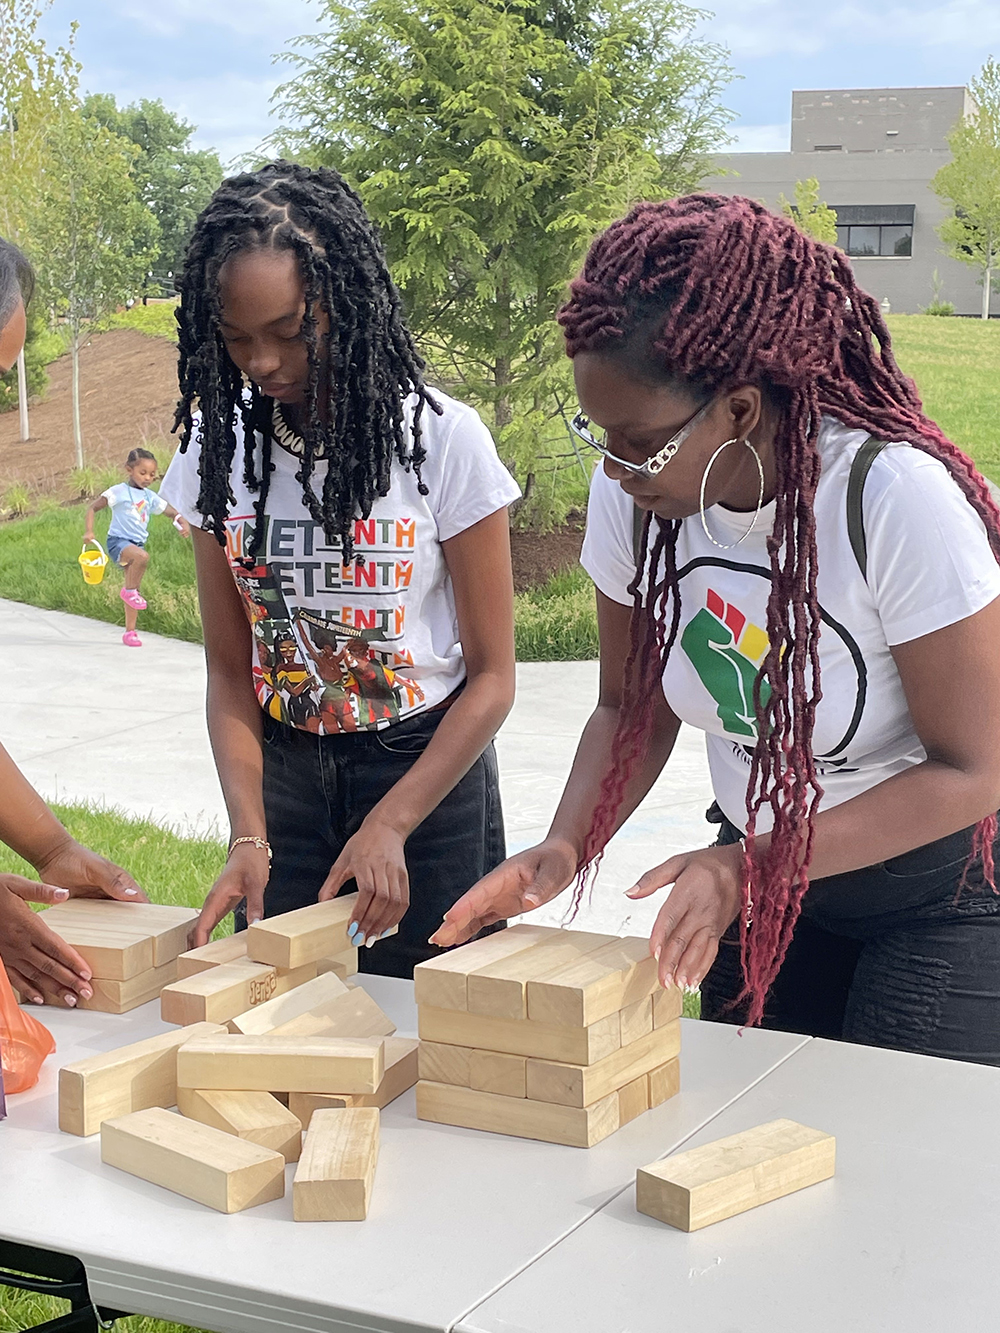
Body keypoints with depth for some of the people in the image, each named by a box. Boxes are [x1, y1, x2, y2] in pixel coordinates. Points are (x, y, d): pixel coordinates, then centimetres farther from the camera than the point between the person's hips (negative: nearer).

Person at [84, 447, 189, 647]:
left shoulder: (150, 497, 10)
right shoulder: (119, 492, -6)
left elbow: (171, 512, 15)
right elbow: (93, 507, -5)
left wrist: (183, 522, -8)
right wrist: (88, 531, -19)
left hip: (137, 544, 6)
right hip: (118, 541, -6)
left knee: (134, 591, 8)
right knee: (142, 556, -37)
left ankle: (130, 631, 16)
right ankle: (129, 590, -15)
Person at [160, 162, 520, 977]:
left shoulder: (442, 437, -12)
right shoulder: (219, 448, -2)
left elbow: (491, 678, -9)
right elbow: (231, 671, 1)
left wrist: (389, 826, -19)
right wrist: (249, 838, -13)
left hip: (428, 769, -3)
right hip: (283, 773, 3)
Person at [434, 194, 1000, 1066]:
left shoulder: (899, 499, -28)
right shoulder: (632, 498, -14)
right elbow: (633, 708, -1)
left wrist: (747, 867, -29)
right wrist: (565, 847, -20)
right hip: (766, 873, 5)